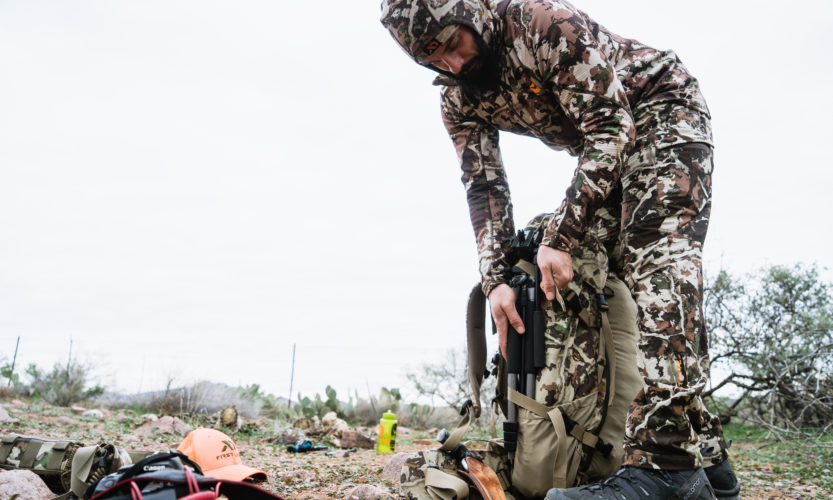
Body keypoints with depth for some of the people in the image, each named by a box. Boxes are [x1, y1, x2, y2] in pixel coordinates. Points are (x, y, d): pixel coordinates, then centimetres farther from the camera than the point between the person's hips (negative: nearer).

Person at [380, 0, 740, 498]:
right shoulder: (459, 99, -5)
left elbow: (610, 127, -28)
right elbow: (484, 185, -8)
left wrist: (560, 238, -32)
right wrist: (496, 279, -22)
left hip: (663, 108, -7)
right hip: (603, 153, 8)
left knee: (656, 257, -28)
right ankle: (706, 453, 2)